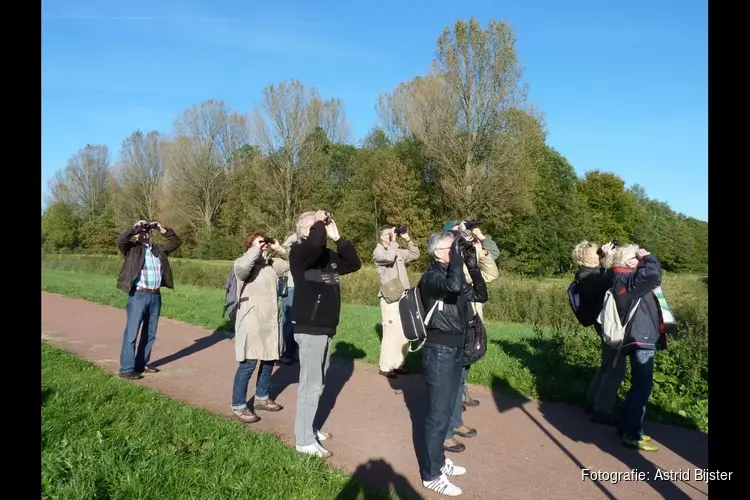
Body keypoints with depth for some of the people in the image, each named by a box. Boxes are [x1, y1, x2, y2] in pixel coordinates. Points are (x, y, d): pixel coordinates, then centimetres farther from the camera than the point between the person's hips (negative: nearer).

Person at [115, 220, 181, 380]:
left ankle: (142, 364, 26)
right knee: (131, 333, -2)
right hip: (138, 295, -6)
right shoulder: (132, 248, 0)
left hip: (156, 296, 6)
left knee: (150, 333, 13)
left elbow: (176, 242, 16)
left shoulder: (158, 249, 14)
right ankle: (127, 369, 3)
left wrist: (162, 229, 7)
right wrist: (135, 228, -10)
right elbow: (119, 240, -19)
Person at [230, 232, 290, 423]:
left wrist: (279, 249, 0)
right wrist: (256, 249, -21)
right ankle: (238, 406, 12)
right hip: (251, 323, -8)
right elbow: (241, 266, -35)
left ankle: (261, 398, 35)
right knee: (248, 365, -3)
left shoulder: (271, 264, 10)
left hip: (270, 322, 8)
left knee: (269, 361, 17)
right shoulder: (244, 264, -10)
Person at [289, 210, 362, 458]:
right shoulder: (299, 252, -12)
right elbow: (314, 243, -34)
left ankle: (309, 428, 31)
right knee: (311, 385, -3)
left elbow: (354, 263, 9)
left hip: (325, 327, 8)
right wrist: (319, 223, -14)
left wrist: (337, 237, 1)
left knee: (317, 383, 17)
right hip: (309, 328, -8)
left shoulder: (328, 255, 11)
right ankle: (304, 440, 8)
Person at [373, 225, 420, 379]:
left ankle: (398, 364, 20)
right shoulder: (378, 252, -5)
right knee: (391, 333, -8)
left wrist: (407, 239, 6)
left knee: (404, 333, 10)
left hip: (404, 298, 7)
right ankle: (385, 367, 2)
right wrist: (393, 240, -13)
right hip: (390, 299, -7)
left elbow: (415, 255, 15)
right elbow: (389, 257, -25)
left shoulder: (398, 251, 15)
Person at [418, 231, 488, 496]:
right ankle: (431, 474, 14)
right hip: (439, 350, -9)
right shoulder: (431, 277, -15)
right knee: (438, 413, 0)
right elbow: (454, 286, -36)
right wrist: (456, 254, -23)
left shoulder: (451, 274, 11)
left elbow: (480, 295, 13)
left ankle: (438, 460, 35)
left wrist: (473, 266, 3)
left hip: (456, 349, 9)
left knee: (446, 410, 19)